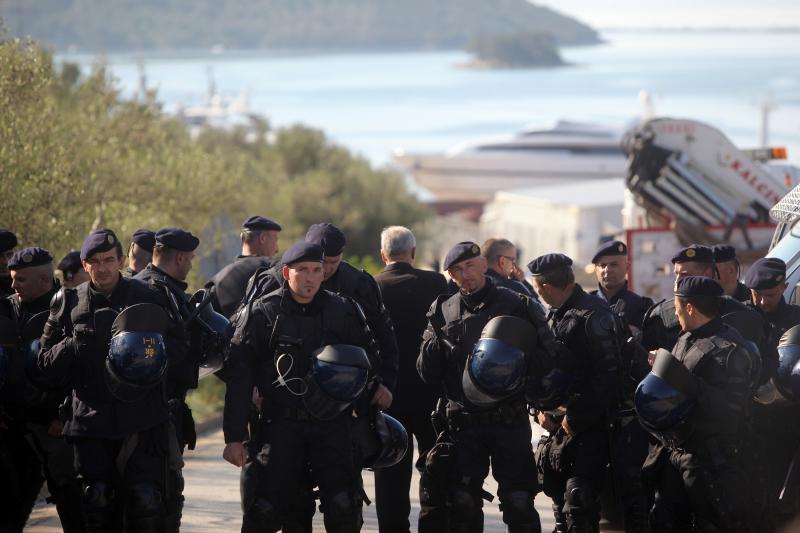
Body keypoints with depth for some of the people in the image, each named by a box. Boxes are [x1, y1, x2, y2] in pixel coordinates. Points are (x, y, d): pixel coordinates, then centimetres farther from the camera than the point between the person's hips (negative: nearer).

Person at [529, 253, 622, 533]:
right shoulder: (554, 316, 15)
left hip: (587, 426, -9)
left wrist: (575, 415, -17)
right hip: (559, 422, 9)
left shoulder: (594, 316, -14)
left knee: (579, 503, -11)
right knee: (559, 495, 14)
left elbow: (607, 373, -19)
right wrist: (541, 409, 5)